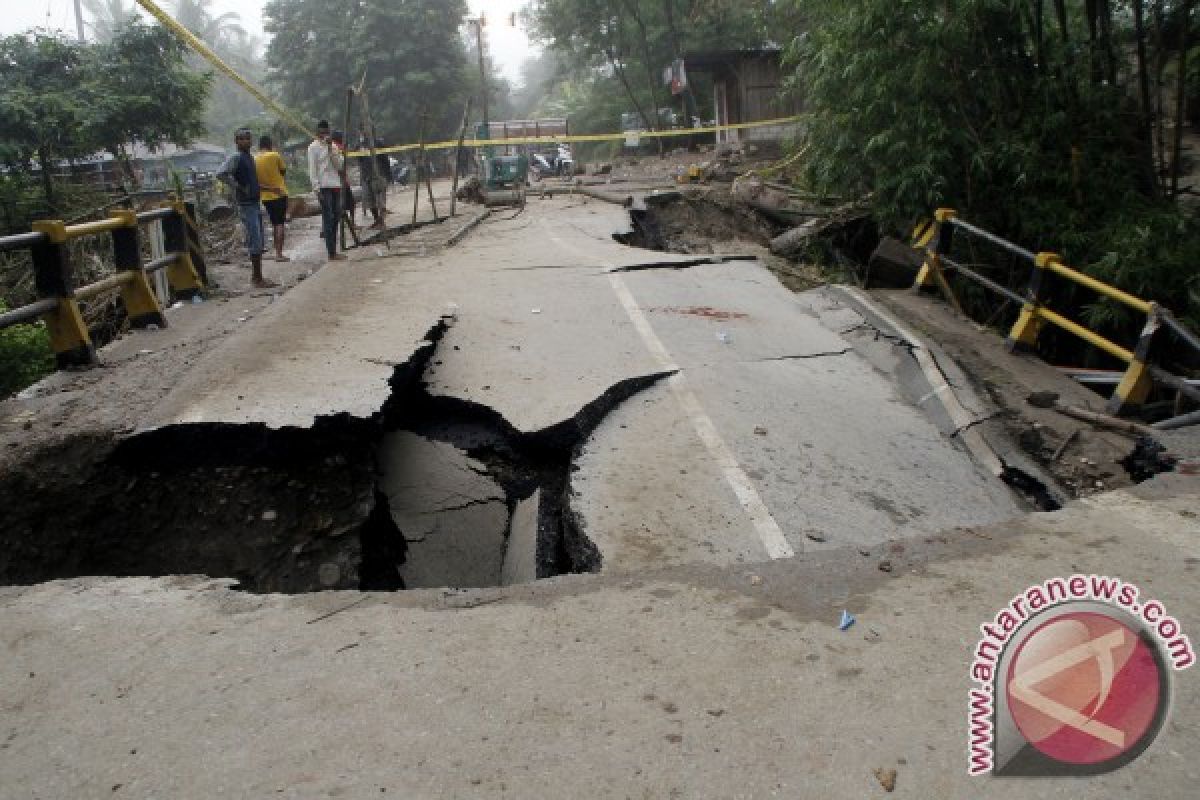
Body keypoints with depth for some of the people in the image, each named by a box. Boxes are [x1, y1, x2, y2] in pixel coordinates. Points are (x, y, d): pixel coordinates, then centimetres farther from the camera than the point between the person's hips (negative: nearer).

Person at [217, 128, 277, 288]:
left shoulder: (250, 157, 15)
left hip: (255, 203, 9)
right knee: (255, 242, -9)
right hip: (246, 205, -9)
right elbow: (221, 174, -24)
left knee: (259, 243, 11)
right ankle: (257, 279, -5)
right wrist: (238, 188, -18)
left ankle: (257, 276, 19)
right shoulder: (236, 157, -11)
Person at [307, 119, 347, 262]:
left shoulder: (334, 146, 14)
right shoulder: (313, 147, -2)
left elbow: (340, 165, 3)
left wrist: (331, 148, -6)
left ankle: (334, 251, 14)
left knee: (335, 218, 8)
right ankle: (331, 253, -9)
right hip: (324, 187, -6)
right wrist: (316, 188, -13)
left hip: (336, 186, 6)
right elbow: (312, 170, -6)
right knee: (328, 219, -8)